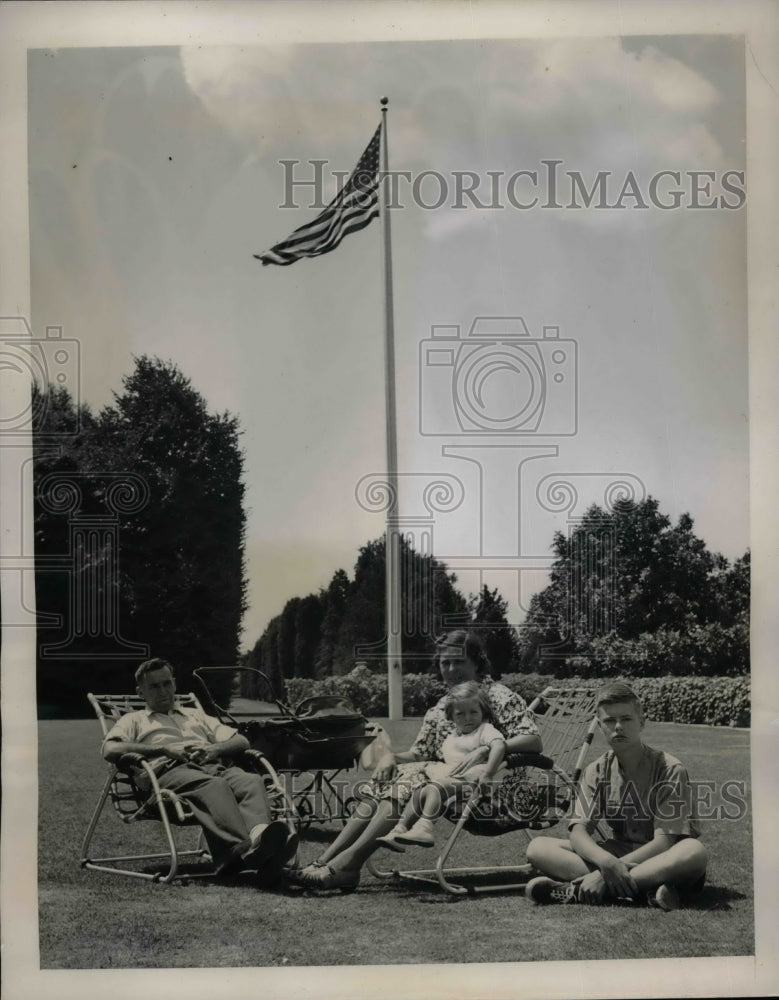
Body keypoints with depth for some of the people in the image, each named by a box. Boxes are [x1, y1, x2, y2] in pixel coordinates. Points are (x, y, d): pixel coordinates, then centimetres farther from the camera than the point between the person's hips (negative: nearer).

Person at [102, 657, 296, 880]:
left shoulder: (196, 716, 41)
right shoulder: (134, 720, 28)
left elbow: (241, 741, 31)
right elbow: (110, 750, 5)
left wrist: (215, 749, 5)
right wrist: (164, 749, -5)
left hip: (214, 766, 4)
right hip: (171, 771, -4)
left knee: (252, 781, -32)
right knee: (215, 786, -40)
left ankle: (259, 833, -64)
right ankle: (244, 847, -67)